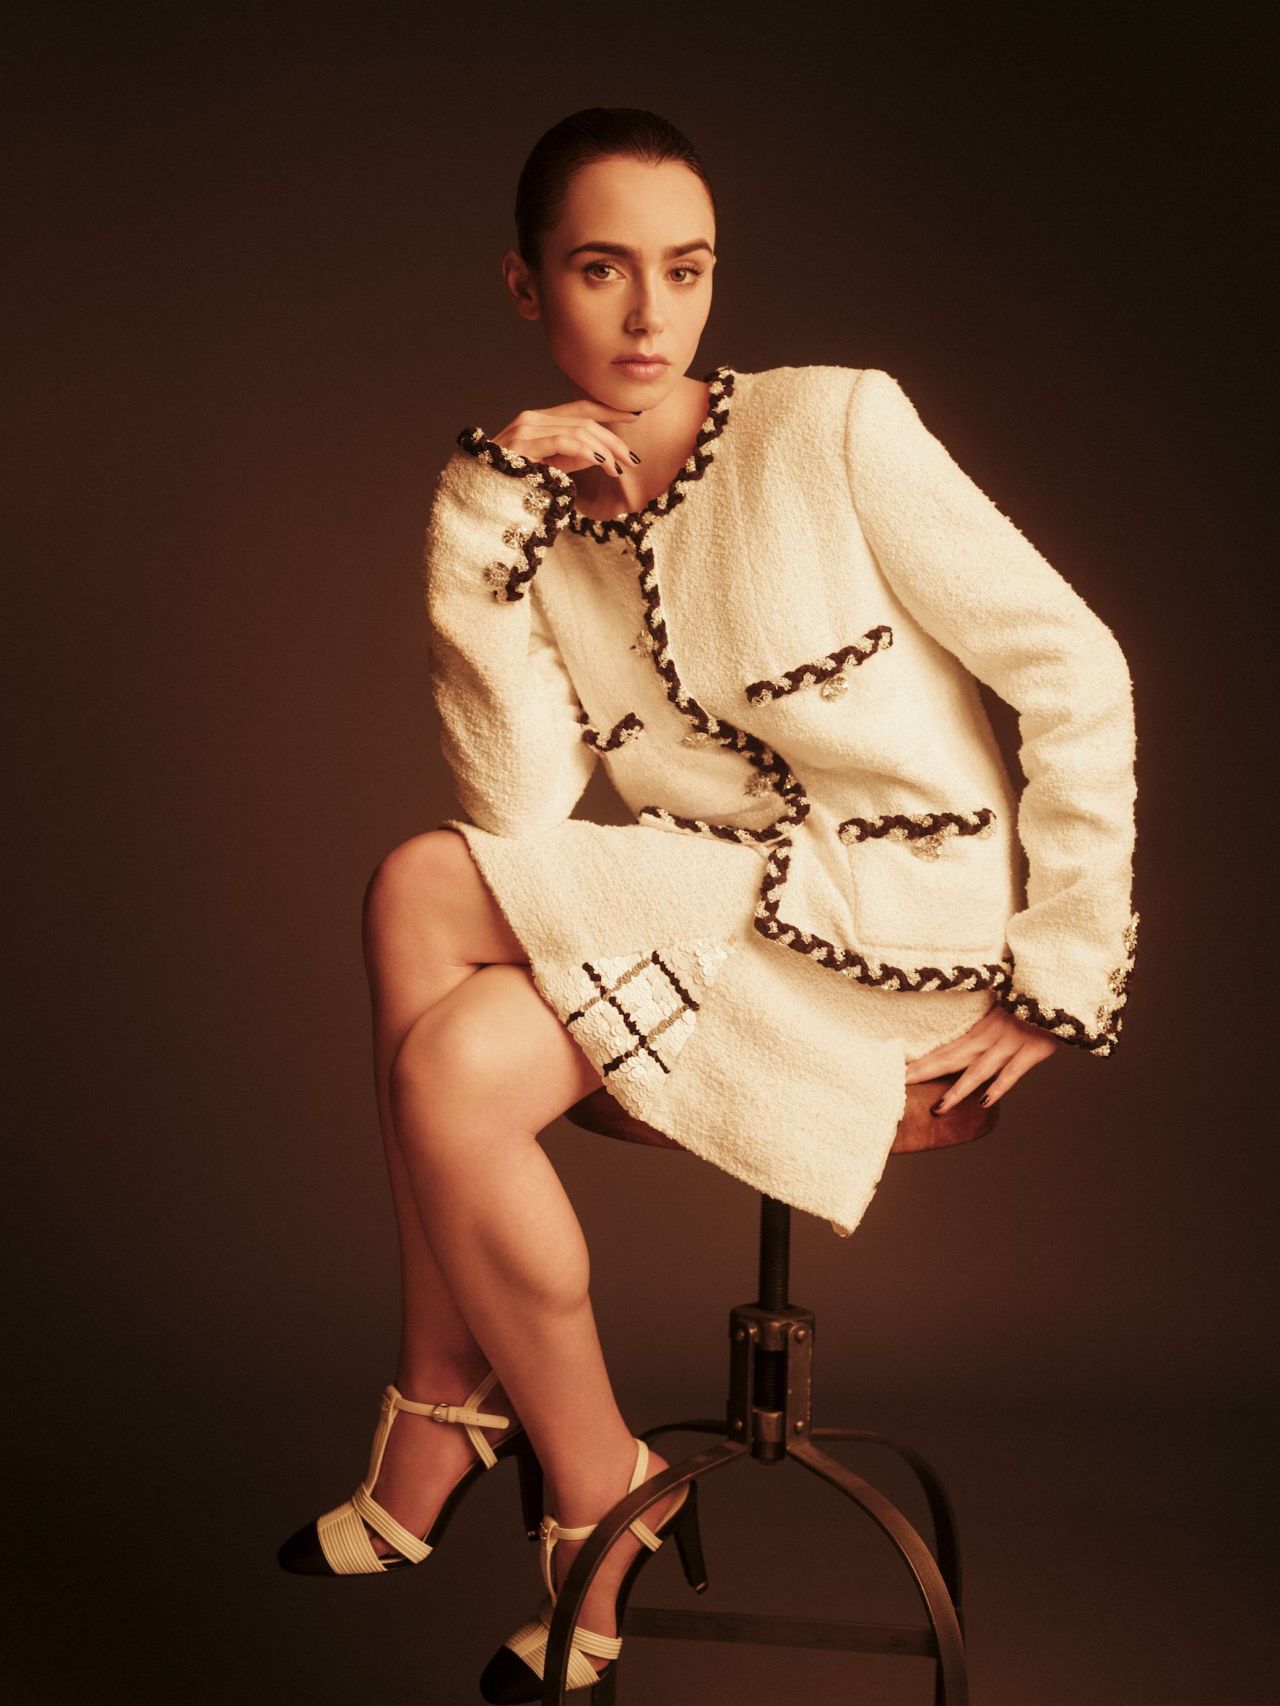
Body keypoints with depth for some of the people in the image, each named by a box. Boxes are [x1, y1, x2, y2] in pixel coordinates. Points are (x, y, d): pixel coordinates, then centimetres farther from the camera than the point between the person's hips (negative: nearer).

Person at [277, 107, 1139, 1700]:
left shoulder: (833, 427, -9)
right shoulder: (531, 522, 5)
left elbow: (1077, 673, -8)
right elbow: (521, 817, -10)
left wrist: (1064, 972, -9)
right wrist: (488, 523, -15)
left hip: (904, 914, -5)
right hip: (721, 900, 5)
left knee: (451, 1075, -21)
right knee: (421, 886, -20)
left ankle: (598, 1508, 3)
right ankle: (446, 1408, -5)